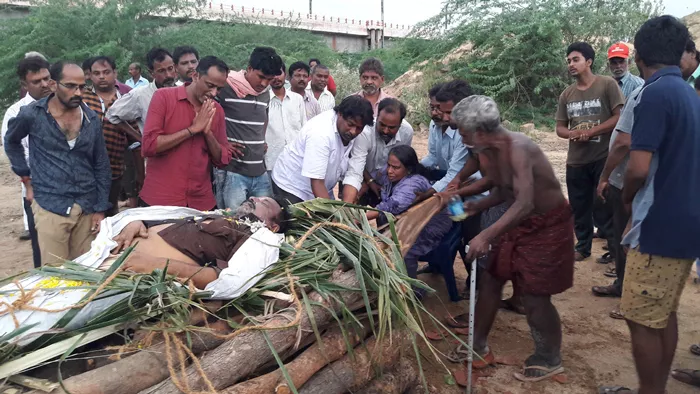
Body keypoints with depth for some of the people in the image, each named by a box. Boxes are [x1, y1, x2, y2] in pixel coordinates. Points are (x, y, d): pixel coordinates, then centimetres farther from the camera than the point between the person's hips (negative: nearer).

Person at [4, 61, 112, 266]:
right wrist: (27, 179, 8)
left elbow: (102, 166, 7)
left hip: (87, 208, 3)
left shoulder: (91, 119, 3)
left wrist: (101, 209, 3)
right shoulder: (32, 114, -5)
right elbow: (11, 142, 15)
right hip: (50, 207, -3)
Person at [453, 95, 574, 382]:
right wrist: (475, 207, -4)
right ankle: (478, 345, 27)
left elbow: (525, 203, -41)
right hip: (520, 222, 9)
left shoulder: (517, 148, -30)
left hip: (548, 225, -9)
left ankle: (549, 360, 22)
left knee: (534, 297, -1)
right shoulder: (488, 151, -3)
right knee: (490, 279, 11)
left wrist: (486, 235, -47)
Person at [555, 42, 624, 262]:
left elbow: (619, 117, -10)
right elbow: (560, 127, 13)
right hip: (576, 160, 5)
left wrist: (590, 132, -16)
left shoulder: (607, 85, -5)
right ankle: (583, 246, 29)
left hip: (604, 158, -5)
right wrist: (572, 133, -10)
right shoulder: (566, 94, 11)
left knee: (604, 206, -1)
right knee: (579, 207, 14)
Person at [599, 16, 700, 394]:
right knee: (664, 316, 17)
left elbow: (639, 168, -23)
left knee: (642, 319, 1)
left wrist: (627, 196, -2)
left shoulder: (655, 94, -17)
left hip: (660, 226, -9)